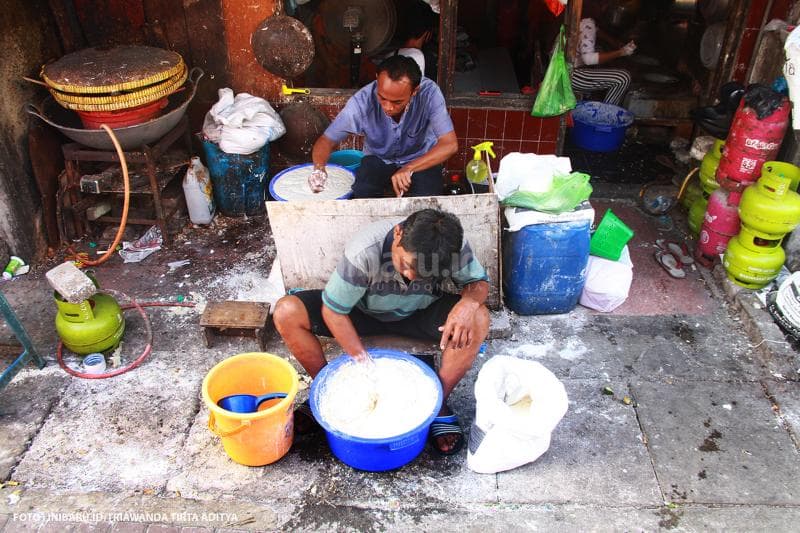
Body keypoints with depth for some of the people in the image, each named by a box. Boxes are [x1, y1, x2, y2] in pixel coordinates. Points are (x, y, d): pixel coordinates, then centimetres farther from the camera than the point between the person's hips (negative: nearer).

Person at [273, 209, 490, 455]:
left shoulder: (454, 247, -29)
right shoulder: (363, 252, -35)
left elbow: (479, 282, -13)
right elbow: (332, 310, -24)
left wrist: (468, 302, -38)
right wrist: (363, 360, -28)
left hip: (419, 314, 1)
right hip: (363, 312, -1)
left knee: (478, 319, -28)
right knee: (286, 312, -22)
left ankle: (438, 401, -9)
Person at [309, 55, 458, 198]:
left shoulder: (429, 93, -29)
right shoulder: (362, 101, -27)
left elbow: (450, 144, -31)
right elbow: (326, 140, -18)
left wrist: (409, 169, -45)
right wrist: (318, 168, -42)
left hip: (422, 160, 0)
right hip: (378, 159, 0)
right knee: (359, 197, -29)